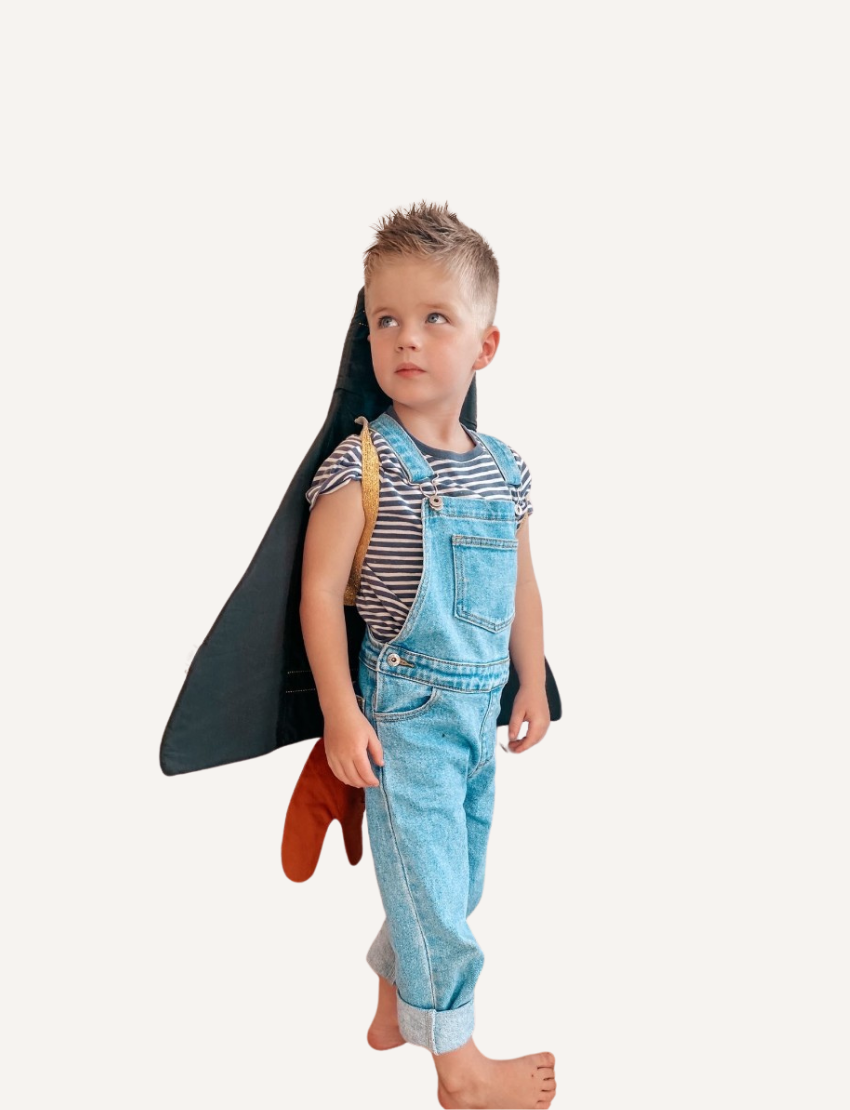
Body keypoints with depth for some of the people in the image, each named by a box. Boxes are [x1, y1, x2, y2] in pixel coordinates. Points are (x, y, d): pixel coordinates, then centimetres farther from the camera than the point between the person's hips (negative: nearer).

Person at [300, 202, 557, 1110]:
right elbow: (320, 590, -13)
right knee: (429, 886, 1)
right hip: (403, 711, -6)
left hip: (479, 706, 7)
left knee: (453, 882, 19)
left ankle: (392, 1008, 42)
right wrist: (340, 713, -16)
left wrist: (532, 686, 15)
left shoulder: (503, 470, 4)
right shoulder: (362, 465, -14)